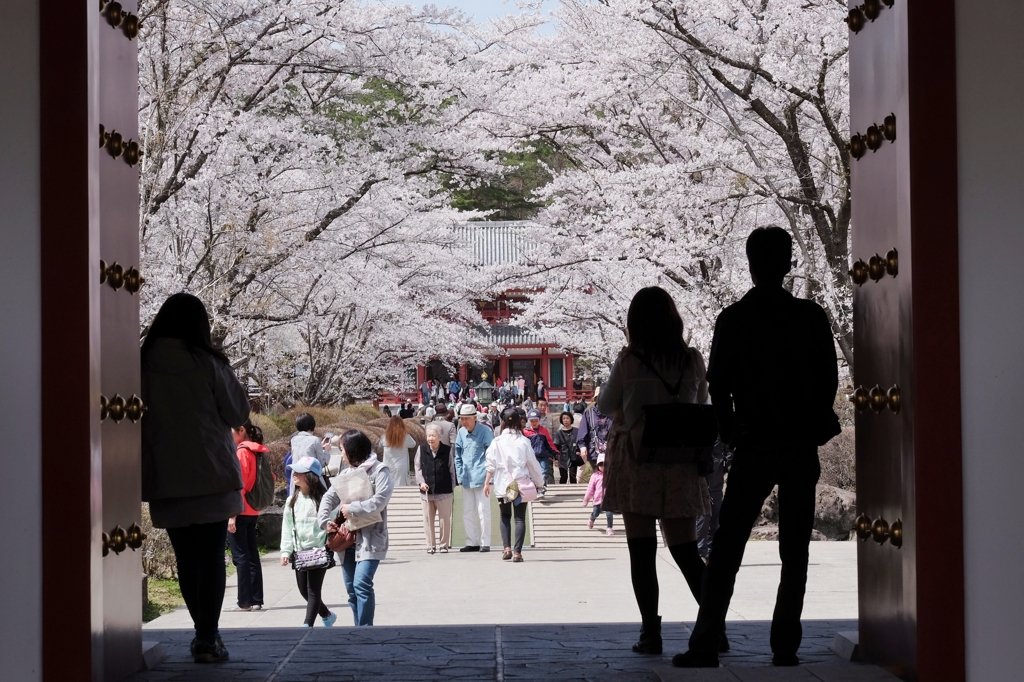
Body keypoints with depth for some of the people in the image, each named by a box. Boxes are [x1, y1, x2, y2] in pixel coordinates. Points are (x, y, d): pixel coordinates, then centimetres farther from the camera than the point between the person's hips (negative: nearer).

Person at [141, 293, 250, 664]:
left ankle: (205, 632, 20)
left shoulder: (145, 364, -1)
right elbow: (238, 413, 1)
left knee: (186, 558, 13)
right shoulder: (207, 363, -8)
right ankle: (207, 638, -6)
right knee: (212, 557, 1)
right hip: (211, 476, -3)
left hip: (164, 477, 3)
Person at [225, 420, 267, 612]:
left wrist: (232, 514, -18)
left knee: (241, 557, -6)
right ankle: (256, 600, 12)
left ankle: (245, 602, -5)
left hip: (240, 512, -9)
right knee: (252, 556, 10)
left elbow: (239, 485, -17)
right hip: (252, 512, 9)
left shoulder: (241, 452, -13)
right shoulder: (255, 452, 11)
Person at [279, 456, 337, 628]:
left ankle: (307, 625, -4)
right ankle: (327, 616, 31)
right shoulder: (292, 501, 8)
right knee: (304, 590, 11)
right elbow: (287, 527, 10)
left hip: (319, 552, -6)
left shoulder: (323, 499, -9)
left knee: (313, 589, -4)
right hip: (299, 552, 6)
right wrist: (286, 551, 3)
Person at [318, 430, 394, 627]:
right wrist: (324, 520, -1)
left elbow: (379, 501, -18)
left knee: (362, 583, -20)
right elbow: (329, 497, 15)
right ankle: (359, 628, 17)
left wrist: (352, 509, -14)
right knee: (351, 588, 9)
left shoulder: (379, 471, -6)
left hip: (370, 538, -8)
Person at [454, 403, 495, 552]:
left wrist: (489, 476, -12)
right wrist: (460, 475, 9)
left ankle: (485, 543, 1)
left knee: (483, 511, -4)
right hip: (466, 479, 6)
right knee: (467, 512, 9)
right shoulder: (461, 433, 8)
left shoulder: (485, 432, -9)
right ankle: (472, 542, 16)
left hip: (481, 478, -6)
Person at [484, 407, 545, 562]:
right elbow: (532, 463, 2)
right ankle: (517, 552, -6)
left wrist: (487, 482, 9)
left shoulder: (497, 442, -1)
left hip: (503, 484, 1)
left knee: (505, 516, 16)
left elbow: (491, 464, -1)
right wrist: (539, 481, 14)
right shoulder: (523, 441, -3)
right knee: (520, 518, 2)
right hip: (521, 484, -1)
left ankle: (507, 548, 2)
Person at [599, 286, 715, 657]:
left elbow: (605, 406, 5)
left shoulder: (628, 361, -8)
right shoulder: (693, 360, 0)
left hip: (636, 459, -3)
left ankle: (651, 634, 0)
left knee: (642, 550, 2)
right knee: (685, 550, 9)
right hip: (681, 463, 3)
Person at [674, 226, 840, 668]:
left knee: (726, 550, 1)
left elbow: (718, 386, -3)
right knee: (794, 553, 7)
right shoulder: (812, 316, 0)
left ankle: (705, 644, -4)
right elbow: (829, 379, 2)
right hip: (802, 448, 2)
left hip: (754, 445, -2)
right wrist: (812, 426, 13)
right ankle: (785, 646, 5)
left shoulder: (733, 319, -3)